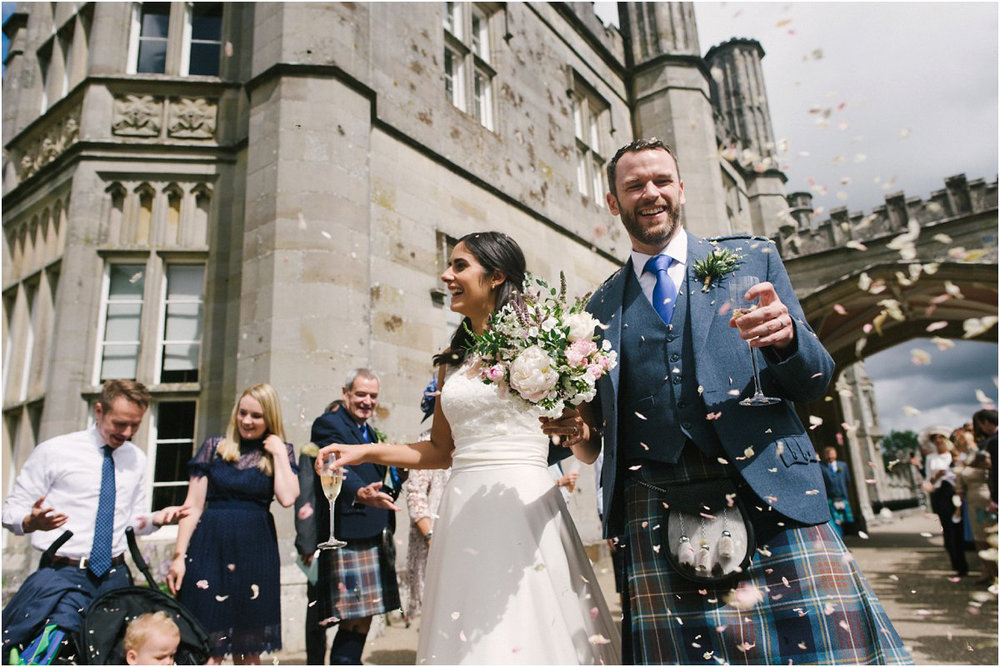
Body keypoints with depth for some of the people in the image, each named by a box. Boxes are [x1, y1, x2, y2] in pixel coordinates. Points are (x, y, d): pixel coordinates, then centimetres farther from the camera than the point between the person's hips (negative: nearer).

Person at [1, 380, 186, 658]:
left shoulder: (137, 459, 9)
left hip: (115, 576, 4)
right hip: (63, 574, -3)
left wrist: (157, 519, -6)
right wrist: (32, 522, -23)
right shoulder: (54, 451, -4)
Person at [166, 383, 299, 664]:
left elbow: (287, 498, -10)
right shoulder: (214, 447, 7)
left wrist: (279, 453, -6)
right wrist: (179, 556, -2)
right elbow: (193, 505, 4)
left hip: (256, 550, 0)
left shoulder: (280, 453, 7)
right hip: (210, 546, 0)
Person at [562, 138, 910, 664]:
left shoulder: (753, 259, 11)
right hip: (655, 516, 1)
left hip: (771, 497, 0)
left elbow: (815, 384, 7)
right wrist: (577, 428, -6)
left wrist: (786, 336, -13)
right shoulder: (602, 306, 14)